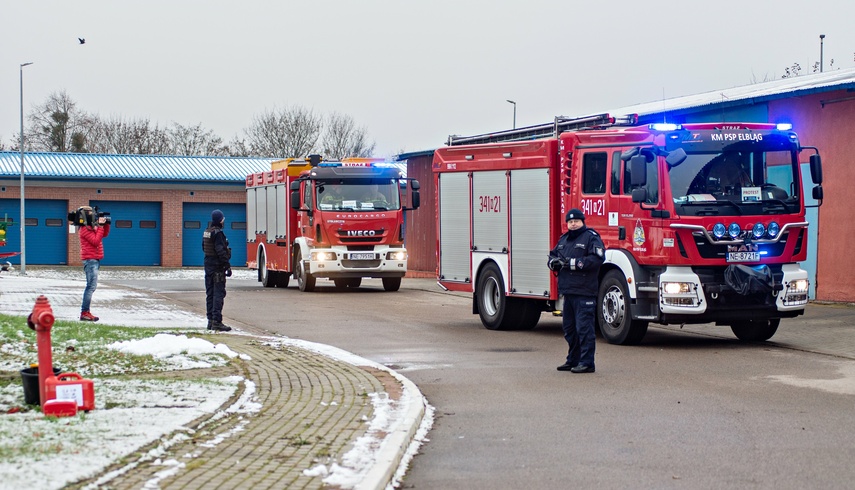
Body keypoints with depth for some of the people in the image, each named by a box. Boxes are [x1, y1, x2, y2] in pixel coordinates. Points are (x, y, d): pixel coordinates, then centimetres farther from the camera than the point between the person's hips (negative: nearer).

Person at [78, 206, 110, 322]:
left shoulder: (93, 227, 15)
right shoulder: (85, 230, -13)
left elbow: (104, 234, 24)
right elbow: (96, 241, -20)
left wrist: (106, 224, 7)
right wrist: (100, 226, -16)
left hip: (95, 260, 10)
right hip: (90, 260, -10)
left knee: (91, 286, 12)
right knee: (91, 286, -13)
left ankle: (85, 312, 16)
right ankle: (84, 313, -15)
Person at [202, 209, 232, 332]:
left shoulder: (207, 232, 11)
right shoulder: (218, 233, -16)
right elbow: (221, 251, -21)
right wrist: (227, 266, -19)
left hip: (208, 265, 9)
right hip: (217, 267, -9)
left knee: (210, 293, 12)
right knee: (219, 293, -8)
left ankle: (211, 320, 17)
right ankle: (216, 321, -11)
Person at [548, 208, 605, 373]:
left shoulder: (591, 237, -4)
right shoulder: (563, 239, 20)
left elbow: (597, 259, -17)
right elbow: (553, 256, 24)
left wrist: (573, 263, -18)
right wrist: (554, 262, -1)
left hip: (584, 292, -8)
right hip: (568, 291, 8)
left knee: (584, 328, -9)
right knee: (569, 328, 14)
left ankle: (587, 363, -7)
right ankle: (573, 360, 24)